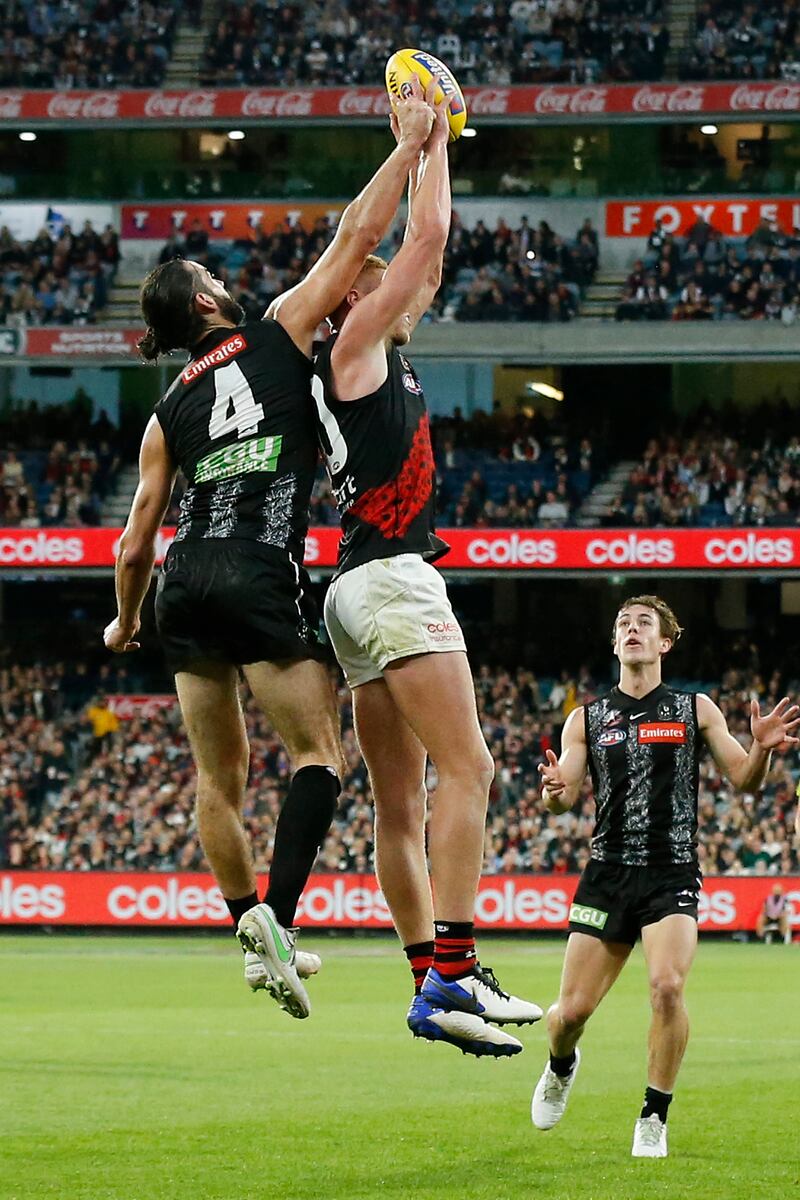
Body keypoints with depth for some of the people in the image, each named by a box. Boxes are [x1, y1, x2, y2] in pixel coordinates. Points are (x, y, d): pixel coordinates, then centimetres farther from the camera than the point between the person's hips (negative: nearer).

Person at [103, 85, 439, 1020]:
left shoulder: (168, 416, 15)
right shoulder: (278, 337, 5)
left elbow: (136, 542, 15)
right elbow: (356, 237, 5)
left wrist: (125, 625, 32)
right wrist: (410, 145, 13)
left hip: (186, 584, 5)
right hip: (260, 577, -5)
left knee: (220, 776, 12)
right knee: (318, 755, -3)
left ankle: (254, 934, 13)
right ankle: (276, 915, -22)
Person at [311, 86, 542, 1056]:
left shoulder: (378, 360, 22)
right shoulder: (354, 344, -1)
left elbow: (422, 256, 31)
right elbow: (428, 240, -4)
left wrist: (428, 146, 30)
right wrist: (431, 142, 7)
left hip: (365, 592, 10)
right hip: (392, 579, -10)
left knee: (401, 804, 8)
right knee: (467, 769, -17)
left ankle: (433, 984, 9)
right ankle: (451, 976, -26)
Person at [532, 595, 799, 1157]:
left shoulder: (695, 710, 8)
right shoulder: (587, 719, 11)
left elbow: (746, 780, 7)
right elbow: (563, 797, 5)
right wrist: (553, 790, -20)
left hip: (673, 875, -2)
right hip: (608, 873, 2)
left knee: (667, 985, -26)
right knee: (572, 1010, -2)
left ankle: (654, 1120, -10)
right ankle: (562, 1066, 35)